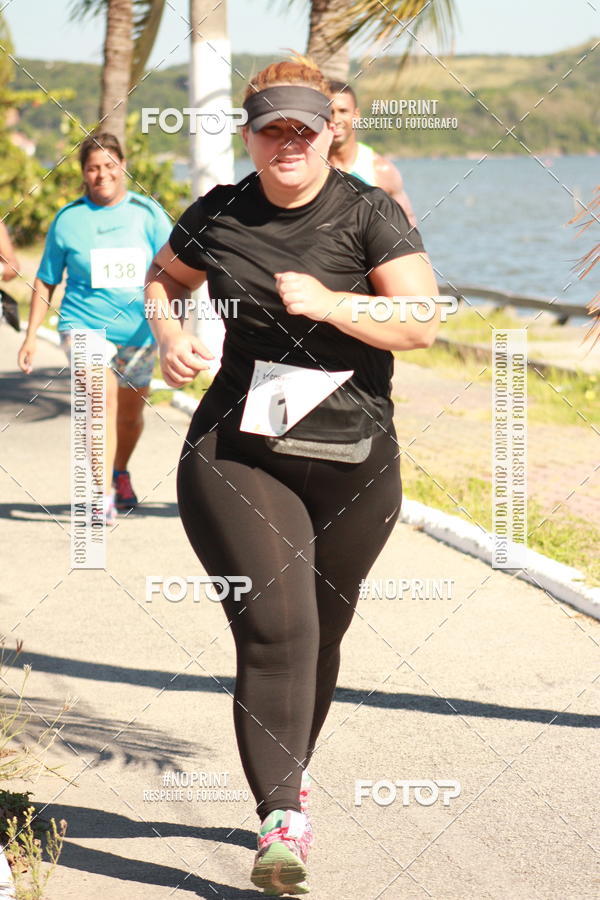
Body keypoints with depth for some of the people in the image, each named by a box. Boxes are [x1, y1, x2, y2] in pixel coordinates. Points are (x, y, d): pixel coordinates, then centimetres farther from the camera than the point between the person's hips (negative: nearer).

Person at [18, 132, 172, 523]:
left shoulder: (147, 213, 2)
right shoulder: (68, 219, 1)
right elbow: (45, 282, 9)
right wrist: (31, 336, 7)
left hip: (138, 330, 2)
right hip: (85, 325, -2)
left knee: (130, 412, 15)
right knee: (103, 397, -23)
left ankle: (120, 472, 46)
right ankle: (103, 496, -23)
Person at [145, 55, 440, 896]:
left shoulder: (367, 214, -3)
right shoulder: (217, 217, 4)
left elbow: (423, 322, -10)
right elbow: (163, 276, 24)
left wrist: (330, 304, -22)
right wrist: (168, 334, 3)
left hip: (353, 463, 1)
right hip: (238, 455, -1)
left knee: (321, 629, 14)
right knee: (273, 627, -16)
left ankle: (290, 768, 39)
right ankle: (282, 819, -18)